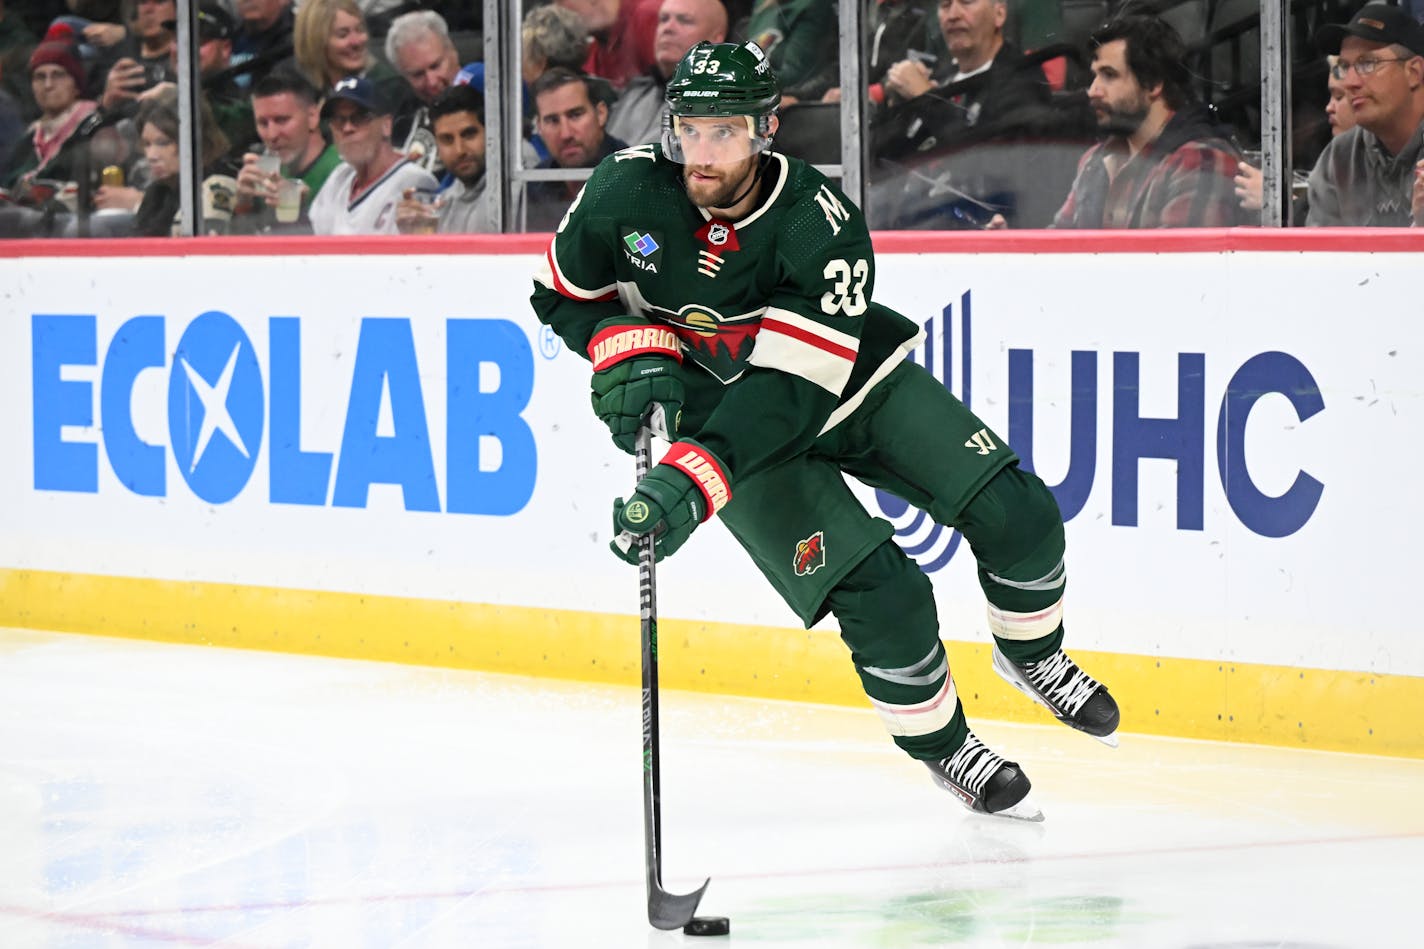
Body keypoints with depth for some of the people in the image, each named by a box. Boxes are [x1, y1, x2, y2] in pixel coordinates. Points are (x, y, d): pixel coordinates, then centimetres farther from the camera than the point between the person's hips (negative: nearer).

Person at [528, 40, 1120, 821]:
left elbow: (792, 392, -36)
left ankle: (1032, 658, 26)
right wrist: (632, 354, -21)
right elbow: (562, 295, -3)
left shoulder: (822, 225, -30)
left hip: (851, 377, 1)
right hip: (713, 403, -1)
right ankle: (942, 747, 9)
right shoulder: (627, 192, -23)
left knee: (1016, 514, -6)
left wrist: (692, 483, -46)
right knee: (884, 599, -16)